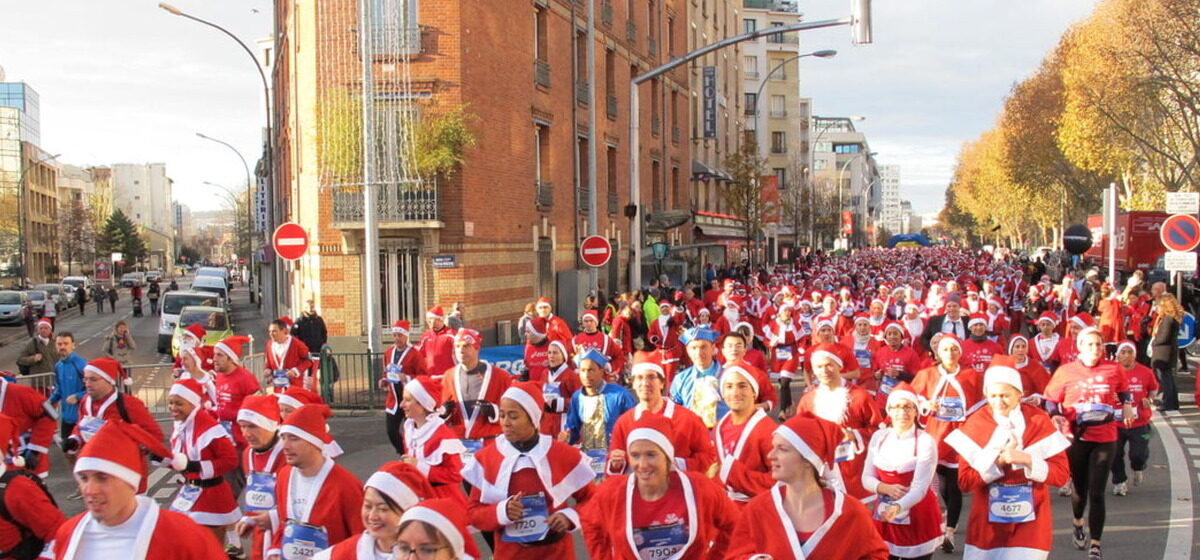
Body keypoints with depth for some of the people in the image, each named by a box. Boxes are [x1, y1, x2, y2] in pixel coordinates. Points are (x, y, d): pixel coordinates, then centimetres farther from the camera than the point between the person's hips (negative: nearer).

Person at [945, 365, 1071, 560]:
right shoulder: (975, 424, -3)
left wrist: (1027, 460, -21)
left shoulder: (1039, 421, -3)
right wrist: (998, 461, -19)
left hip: (1029, 524, -1)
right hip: (987, 523, 1)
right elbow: (965, 481, -7)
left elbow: (1061, 474, -7)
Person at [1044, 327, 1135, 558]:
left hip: (1105, 438, 0)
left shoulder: (1113, 369, -1)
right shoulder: (1065, 371, -4)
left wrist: (1127, 405, 6)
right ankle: (1078, 525, 46)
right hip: (1076, 437, 0)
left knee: (1097, 493, -6)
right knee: (1080, 488, 16)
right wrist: (1057, 418, -15)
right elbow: (1051, 400, 2)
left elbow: (1124, 390, 20)